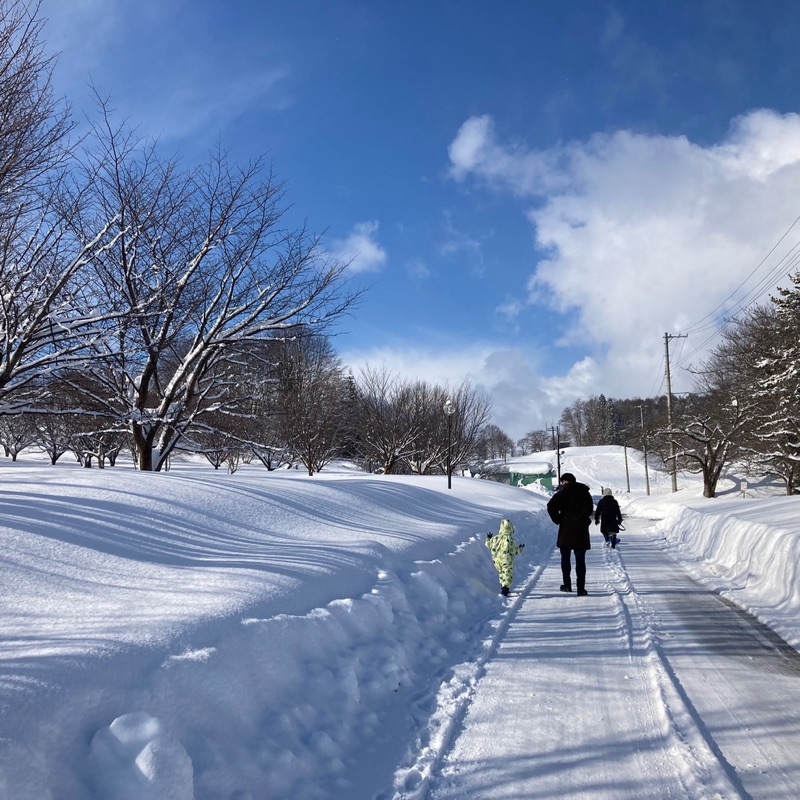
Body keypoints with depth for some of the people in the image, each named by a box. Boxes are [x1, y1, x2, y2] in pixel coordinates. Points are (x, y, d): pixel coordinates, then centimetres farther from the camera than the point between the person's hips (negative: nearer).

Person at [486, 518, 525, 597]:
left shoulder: (496, 538, -2)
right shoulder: (510, 539, -17)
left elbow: (489, 545, 11)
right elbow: (514, 550, -13)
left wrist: (488, 538, 30)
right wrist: (520, 548, 7)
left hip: (496, 560, 5)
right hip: (507, 560, -5)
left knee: (502, 573, 24)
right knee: (508, 575, 1)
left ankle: (503, 588, 33)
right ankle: (505, 589, -15)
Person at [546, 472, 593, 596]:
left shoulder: (564, 492, -6)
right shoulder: (585, 493, 11)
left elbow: (551, 506, -18)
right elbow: (590, 510, 21)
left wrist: (558, 520, -6)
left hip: (566, 530, -3)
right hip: (582, 531, 3)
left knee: (565, 558, 11)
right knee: (580, 560, 4)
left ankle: (567, 585, 13)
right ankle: (581, 588, 0)